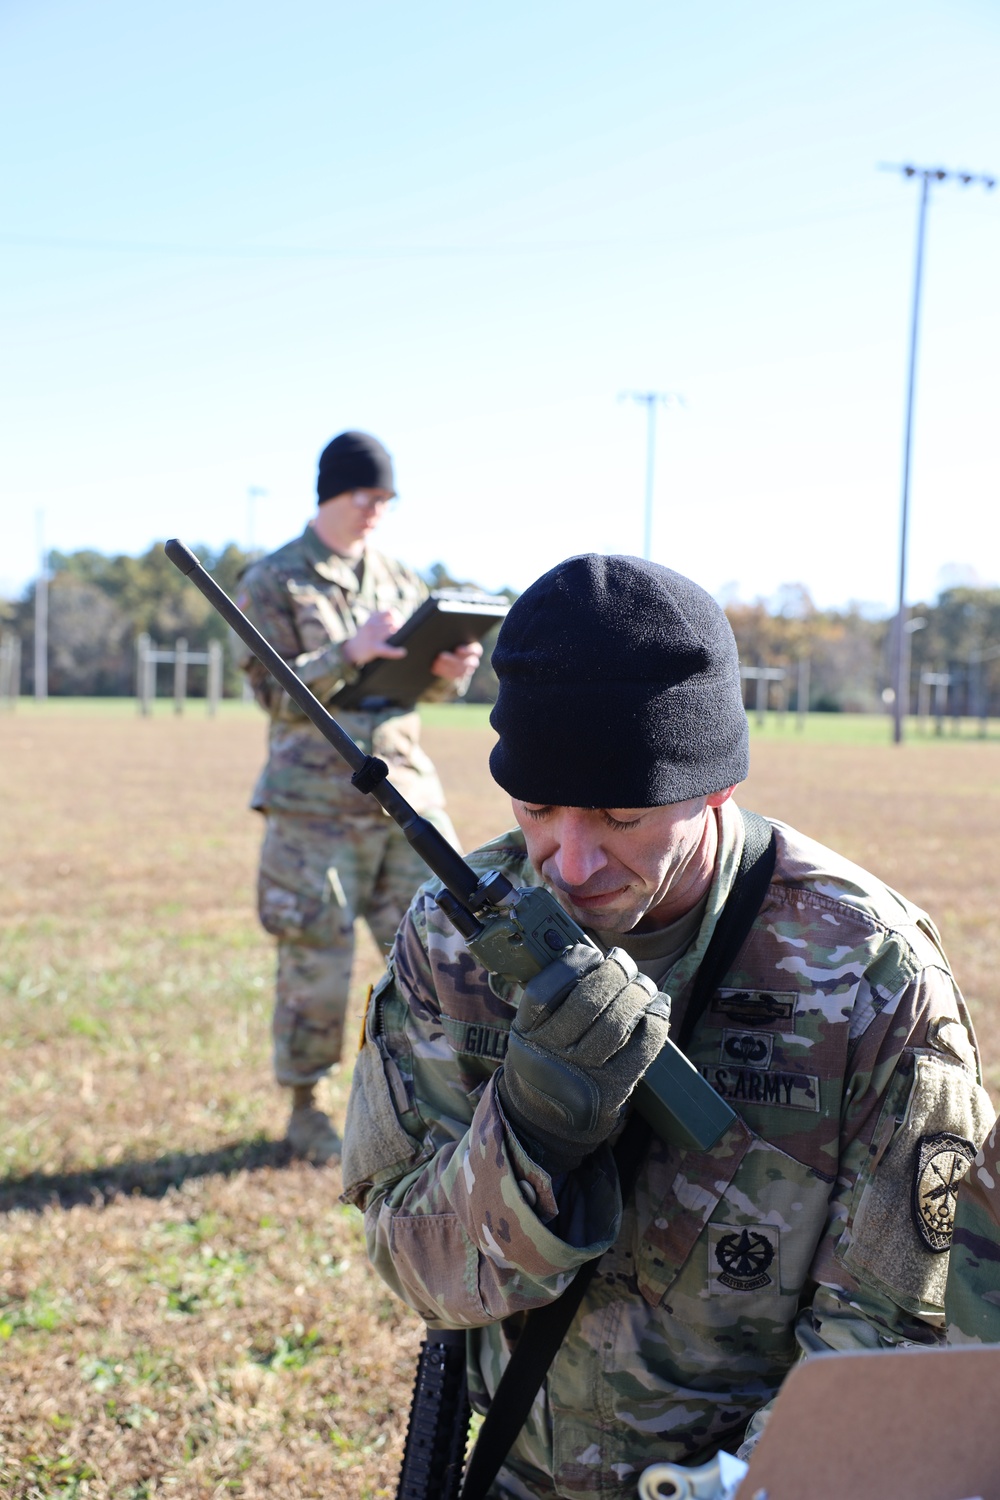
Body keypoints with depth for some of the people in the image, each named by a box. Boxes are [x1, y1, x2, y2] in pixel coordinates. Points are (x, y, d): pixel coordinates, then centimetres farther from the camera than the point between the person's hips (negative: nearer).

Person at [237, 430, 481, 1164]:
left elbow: (429, 682, 17)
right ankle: (306, 1109, 15)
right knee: (316, 960, 0)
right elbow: (274, 691, -8)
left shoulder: (401, 578, 14)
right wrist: (350, 653, -23)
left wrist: (452, 672, -7)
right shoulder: (271, 583, 0)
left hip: (406, 789, 5)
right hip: (316, 801, -5)